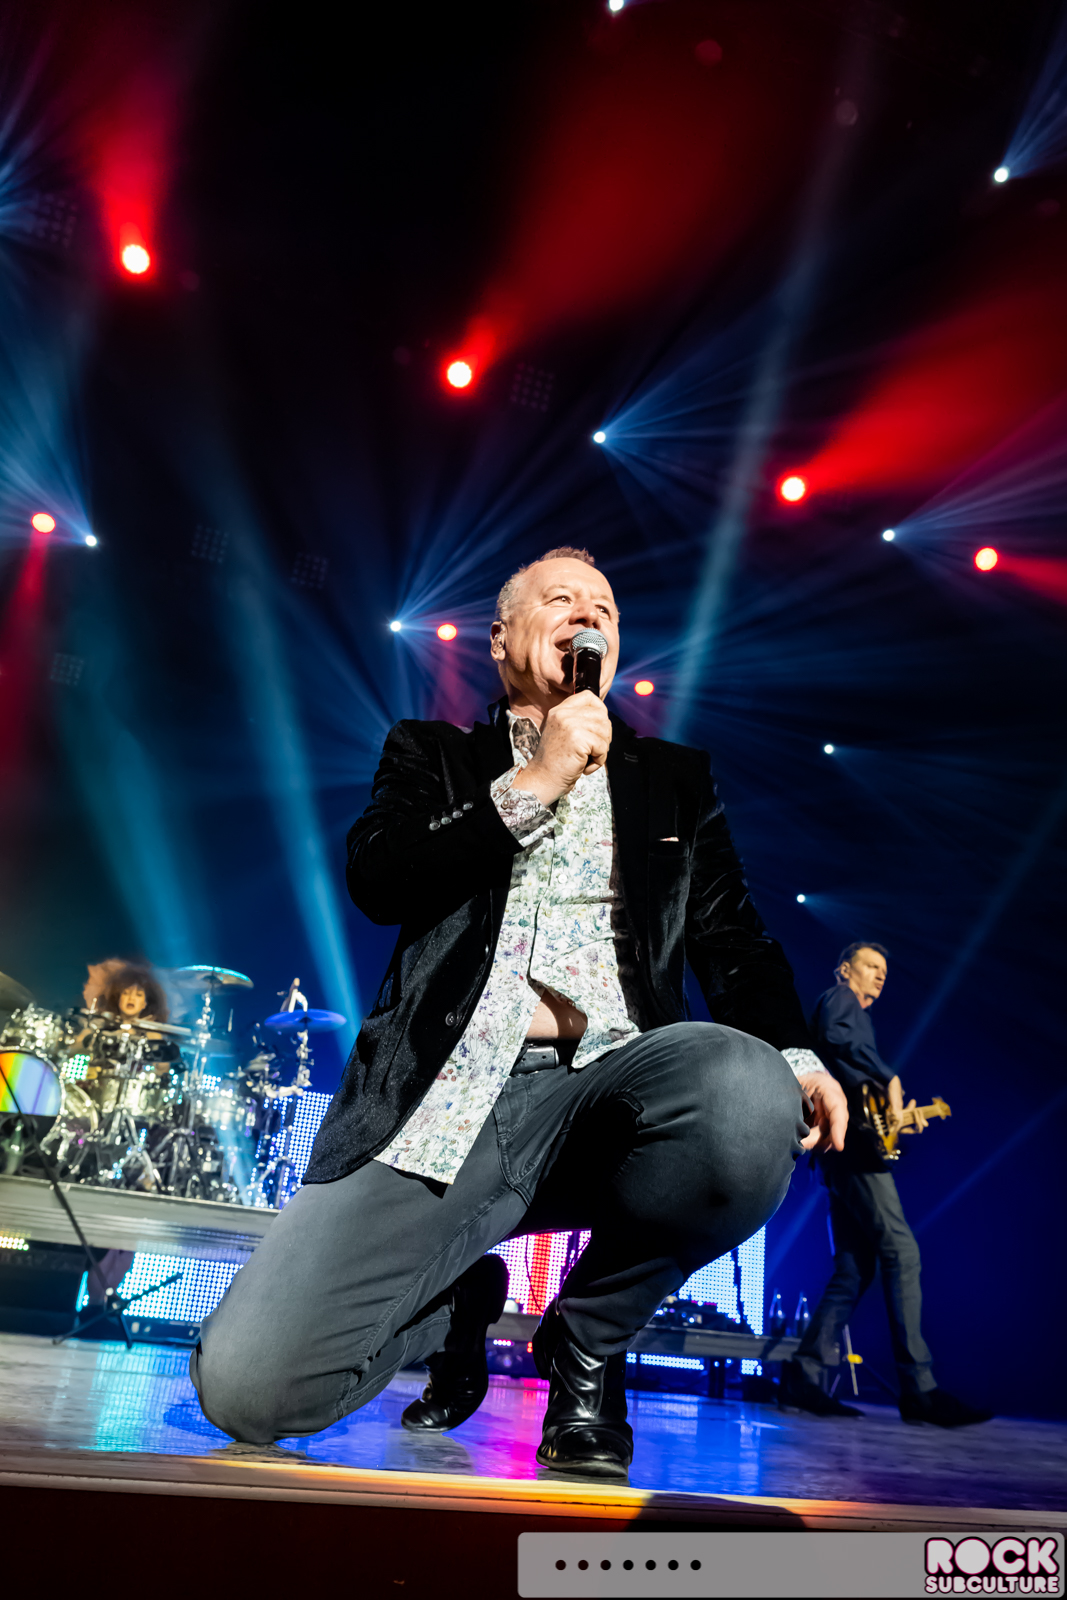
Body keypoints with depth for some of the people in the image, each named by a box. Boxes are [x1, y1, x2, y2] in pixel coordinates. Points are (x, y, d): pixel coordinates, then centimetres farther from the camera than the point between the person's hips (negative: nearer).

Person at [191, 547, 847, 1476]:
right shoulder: (434, 756, 18)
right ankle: (464, 1302, 18)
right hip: (449, 1096, -1)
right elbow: (375, 878, 1)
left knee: (752, 1099, -35)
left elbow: (733, 936, 14)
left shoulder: (676, 778, 22)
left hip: (607, 1085, 1)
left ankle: (587, 1340, -2)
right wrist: (533, 786, -6)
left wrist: (795, 1056, -6)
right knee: (247, 1382, -18)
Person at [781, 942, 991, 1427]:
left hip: (844, 1147, 10)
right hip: (854, 1137, -10)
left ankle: (806, 1374, 1)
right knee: (900, 1251, -13)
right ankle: (919, 1388, -14)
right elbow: (835, 1037, -19)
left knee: (854, 1268, 5)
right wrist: (889, 1078, -21)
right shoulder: (839, 997, 5)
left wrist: (898, 1114, 18)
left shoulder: (854, 1014, 32)